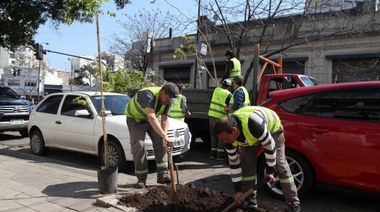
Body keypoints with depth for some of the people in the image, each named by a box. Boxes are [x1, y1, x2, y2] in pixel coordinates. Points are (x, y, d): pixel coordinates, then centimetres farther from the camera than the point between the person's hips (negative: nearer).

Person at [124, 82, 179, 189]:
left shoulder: (168, 101, -14)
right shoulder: (149, 94, -38)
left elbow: (164, 120, -10)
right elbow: (151, 117, -51)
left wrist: (164, 138, -24)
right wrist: (165, 136, -56)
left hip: (151, 118, 6)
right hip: (135, 119, -6)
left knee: (160, 143, -8)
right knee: (138, 146, -15)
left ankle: (162, 175, -5)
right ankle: (141, 178, -3)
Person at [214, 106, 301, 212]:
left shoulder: (255, 125, -47)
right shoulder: (228, 136, -27)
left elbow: (270, 146, -31)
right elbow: (234, 163, -16)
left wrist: (270, 171, -19)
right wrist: (238, 190, -12)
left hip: (272, 127, -4)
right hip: (250, 135, 5)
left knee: (280, 163, -8)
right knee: (247, 163, -9)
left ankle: (294, 202, 5)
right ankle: (250, 201, 4)